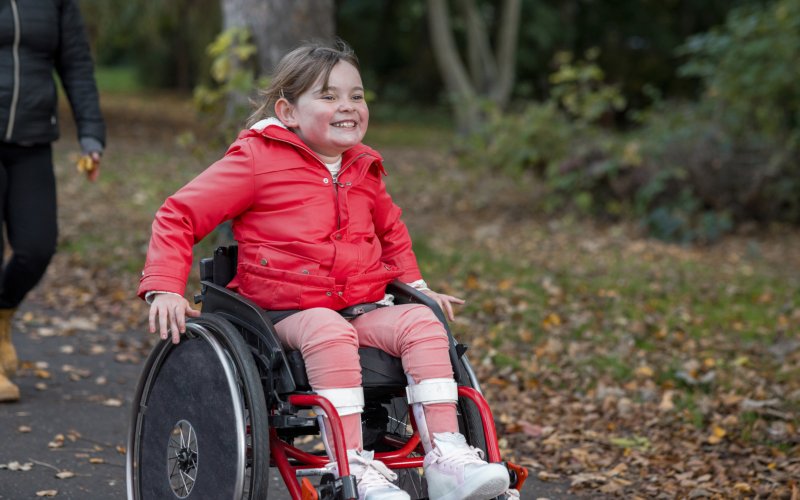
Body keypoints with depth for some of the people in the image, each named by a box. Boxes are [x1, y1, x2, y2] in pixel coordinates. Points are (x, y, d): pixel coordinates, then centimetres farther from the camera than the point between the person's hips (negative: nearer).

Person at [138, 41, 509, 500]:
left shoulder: (363, 170, 15)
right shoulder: (258, 160, -3)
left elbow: (391, 230, 36)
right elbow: (179, 215, -3)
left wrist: (415, 285, 26)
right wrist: (165, 288, -13)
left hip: (364, 308, 5)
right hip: (283, 314, -5)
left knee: (421, 321, -23)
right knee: (329, 332, -38)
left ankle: (446, 454, -26)